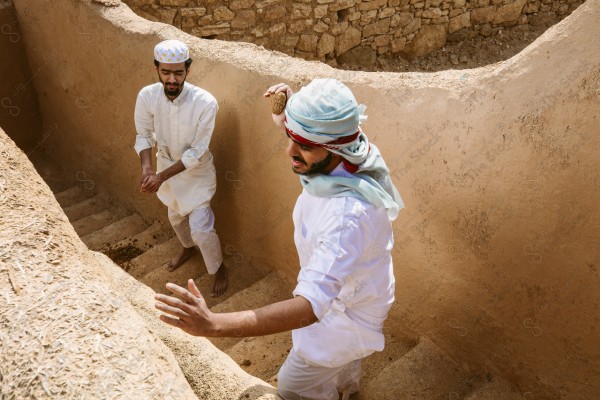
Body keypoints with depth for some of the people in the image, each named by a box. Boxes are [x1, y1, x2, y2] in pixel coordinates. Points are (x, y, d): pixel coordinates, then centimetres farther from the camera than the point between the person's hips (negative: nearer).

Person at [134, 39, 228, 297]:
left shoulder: (205, 103, -31)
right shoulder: (147, 96, -20)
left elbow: (196, 152, -26)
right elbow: (144, 136, -6)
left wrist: (161, 176, -27)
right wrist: (147, 168, -24)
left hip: (197, 171, -4)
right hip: (166, 165, 5)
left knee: (200, 227, -6)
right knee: (176, 216, 25)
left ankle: (218, 268, 22)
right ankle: (188, 248, 56)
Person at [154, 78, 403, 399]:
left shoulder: (348, 216, -47)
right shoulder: (349, 150, -22)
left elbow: (311, 305, -51)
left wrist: (213, 324, -57)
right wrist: (289, 107, -16)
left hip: (345, 311, -8)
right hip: (340, 285, 8)